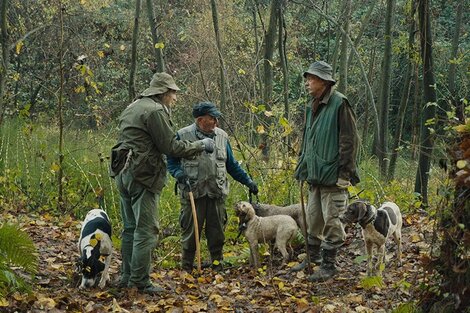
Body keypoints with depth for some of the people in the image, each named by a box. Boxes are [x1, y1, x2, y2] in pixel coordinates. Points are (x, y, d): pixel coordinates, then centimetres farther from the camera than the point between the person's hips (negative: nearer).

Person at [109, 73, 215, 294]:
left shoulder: (134, 107, 19)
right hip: (142, 176, -10)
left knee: (130, 227, 16)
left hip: (123, 173, 10)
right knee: (146, 230, -6)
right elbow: (170, 147, -13)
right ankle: (140, 282, -5)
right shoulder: (155, 111, -12)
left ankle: (127, 276, 22)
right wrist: (201, 145, -2)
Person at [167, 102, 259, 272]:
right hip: (192, 193, -3)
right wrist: (179, 173, -14)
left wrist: (248, 182, 17)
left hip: (217, 194, 3)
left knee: (217, 231, 7)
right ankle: (186, 267, 14)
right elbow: (172, 160, 6)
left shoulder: (221, 136, 11)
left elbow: (232, 165, 19)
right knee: (191, 231, 2)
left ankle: (217, 264, 20)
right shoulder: (183, 135, -2)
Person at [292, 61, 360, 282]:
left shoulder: (339, 104, -11)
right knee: (313, 219, 15)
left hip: (332, 176, -8)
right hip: (315, 175, 8)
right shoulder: (312, 108, 15)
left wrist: (344, 171, -17)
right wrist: (302, 167, 19)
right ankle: (313, 257, 29)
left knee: (331, 221, -3)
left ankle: (329, 265, 5)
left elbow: (349, 140, -14)